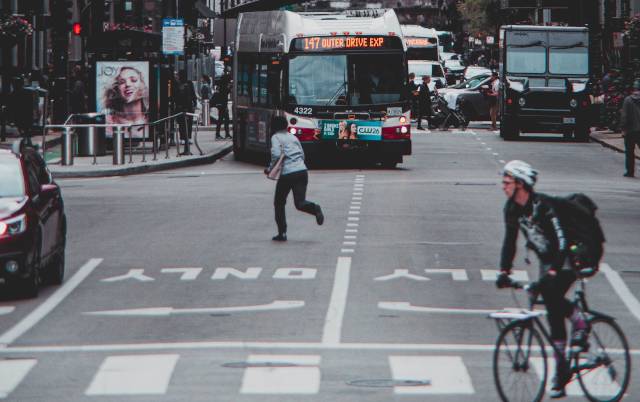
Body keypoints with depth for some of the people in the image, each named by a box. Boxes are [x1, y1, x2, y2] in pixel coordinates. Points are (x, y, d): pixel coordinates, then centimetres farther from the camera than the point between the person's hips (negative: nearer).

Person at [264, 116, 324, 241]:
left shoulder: (276, 137, 2)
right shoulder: (293, 137, 21)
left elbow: (276, 154, -13)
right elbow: (302, 155, 20)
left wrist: (270, 169, -2)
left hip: (287, 174, -5)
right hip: (302, 171, 5)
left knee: (279, 203, 13)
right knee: (300, 203, -1)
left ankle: (282, 232, 11)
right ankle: (315, 209, -34)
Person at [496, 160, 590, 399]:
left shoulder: (544, 205, -28)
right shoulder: (512, 209, -7)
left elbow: (562, 241, -34)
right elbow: (510, 241, 1)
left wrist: (552, 273, -43)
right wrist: (504, 271, -10)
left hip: (569, 258, -7)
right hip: (547, 261, 7)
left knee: (552, 292, -31)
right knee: (553, 314, 3)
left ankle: (580, 322, -4)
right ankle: (561, 370, 9)